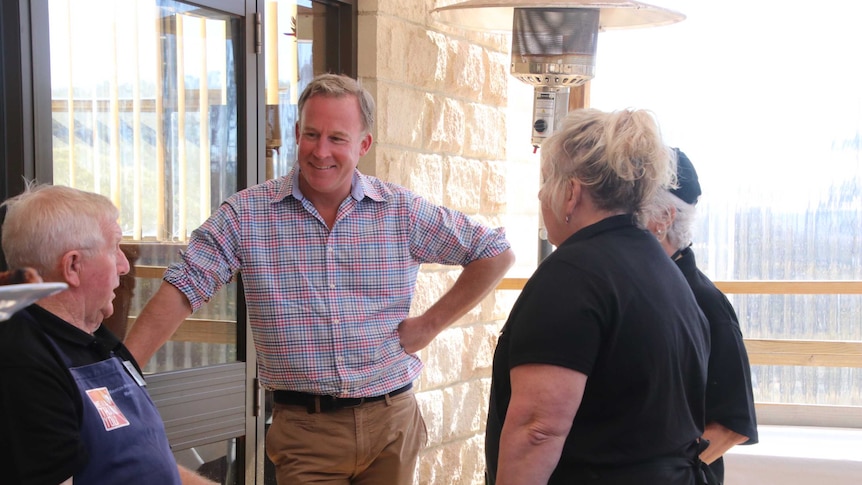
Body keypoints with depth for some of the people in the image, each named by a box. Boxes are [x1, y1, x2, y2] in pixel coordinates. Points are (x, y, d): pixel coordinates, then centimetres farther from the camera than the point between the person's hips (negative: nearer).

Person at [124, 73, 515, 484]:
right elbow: (180, 291, -8)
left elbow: (496, 254, 6)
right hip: (303, 430, -2)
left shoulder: (402, 211, 0)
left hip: (391, 422, 2)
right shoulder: (245, 215, -3)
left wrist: (430, 323, 0)